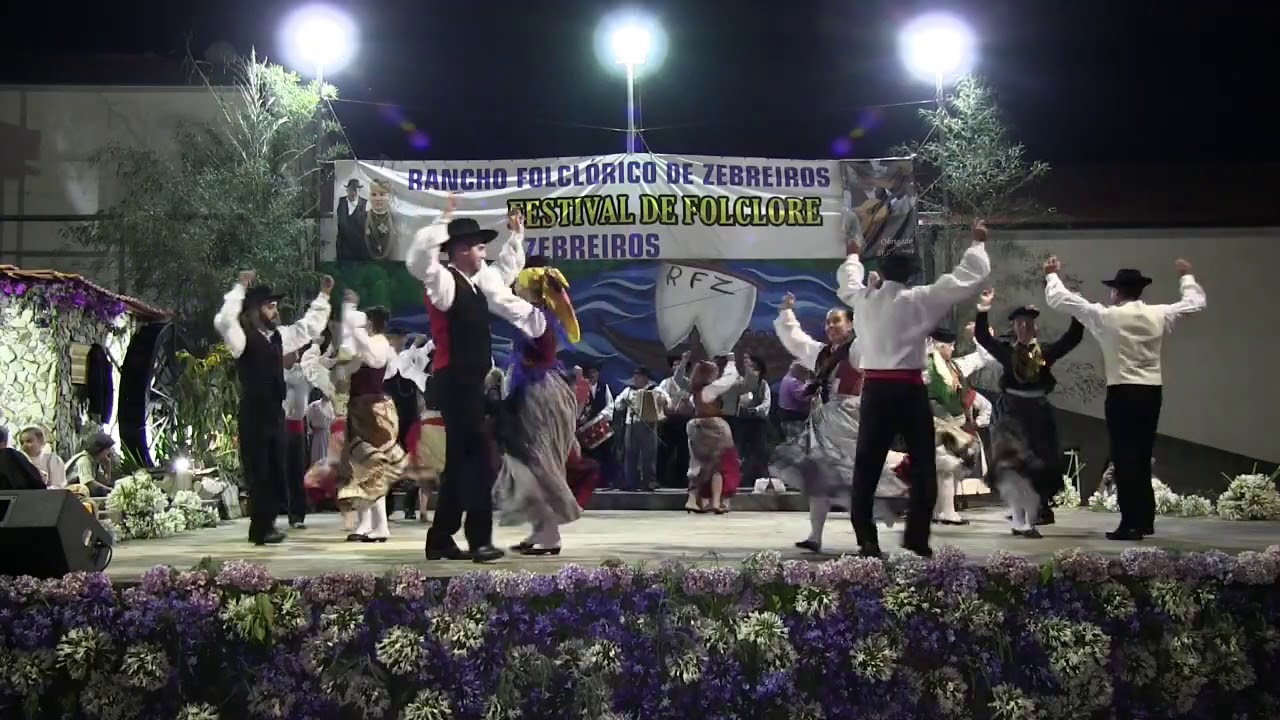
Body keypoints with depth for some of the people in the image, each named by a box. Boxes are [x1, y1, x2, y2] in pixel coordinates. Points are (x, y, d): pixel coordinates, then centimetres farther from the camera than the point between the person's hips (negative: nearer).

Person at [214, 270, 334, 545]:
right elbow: (223, 321, -28)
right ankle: (261, 528, 5)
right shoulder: (243, 336, -8)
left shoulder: (279, 335, 14)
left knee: (275, 473, 11)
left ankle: (265, 525, 21)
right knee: (258, 472, -2)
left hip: (275, 412, 8)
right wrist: (240, 289, -27)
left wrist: (323, 296, 21)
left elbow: (309, 326, 26)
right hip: (254, 414, -8)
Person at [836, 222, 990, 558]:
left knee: (867, 466, 8)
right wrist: (977, 243, 15)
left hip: (874, 389, 4)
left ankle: (866, 539, 6)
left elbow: (848, 283, 31)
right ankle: (916, 537, 8)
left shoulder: (863, 299, 6)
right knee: (922, 465, 9)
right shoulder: (918, 300, -5)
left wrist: (853, 257, 51)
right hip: (909, 390, -3)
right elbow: (966, 278, 0)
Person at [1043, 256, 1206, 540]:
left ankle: (1131, 524, -5)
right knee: (1142, 457, 15)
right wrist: (1186, 276, 37)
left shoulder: (1107, 316, -6)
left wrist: (1052, 275, 16)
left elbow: (1060, 299, -1)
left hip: (1123, 393, -5)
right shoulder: (1159, 315, 4)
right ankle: (1145, 520, 21)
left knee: (1125, 458, -2)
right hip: (1152, 393, 5)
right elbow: (1195, 303, 21)